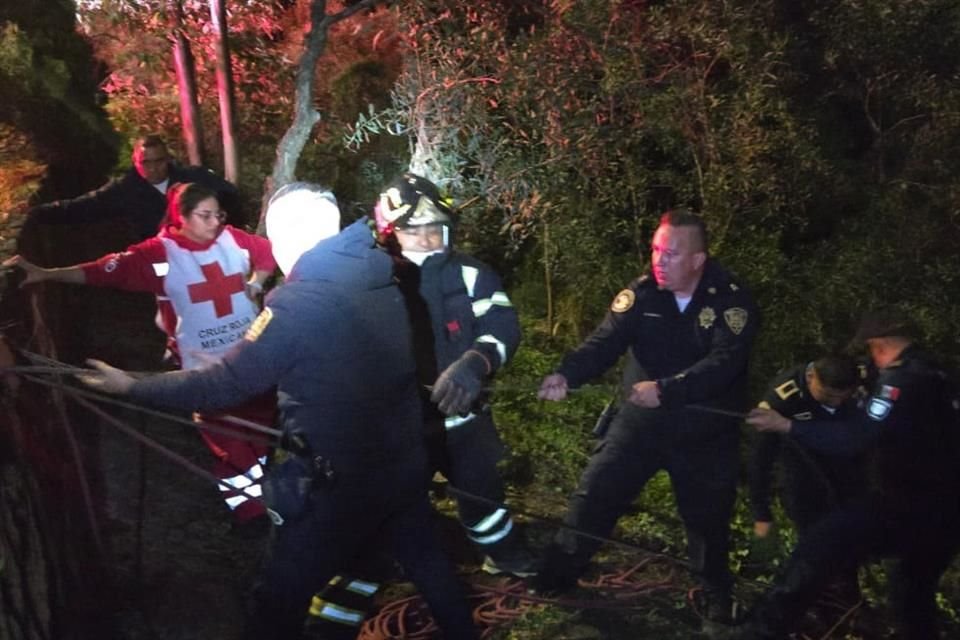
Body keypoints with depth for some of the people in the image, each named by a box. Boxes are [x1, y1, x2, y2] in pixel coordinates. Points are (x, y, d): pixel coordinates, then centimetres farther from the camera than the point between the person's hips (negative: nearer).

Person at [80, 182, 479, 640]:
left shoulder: (298, 304, -22)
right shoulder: (384, 277, -2)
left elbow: (225, 384, -18)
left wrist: (131, 386, -5)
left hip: (339, 480, -6)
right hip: (405, 460, 7)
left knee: (281, 595, 13)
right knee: (423, 555, 28)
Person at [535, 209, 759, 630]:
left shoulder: (731, 301, -14)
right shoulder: (641, 294, -8)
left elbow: (724, 363, -26)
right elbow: (604, 342, -17)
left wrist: (665, 389, -38)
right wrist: (567, 374, -36)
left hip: (705, 432, -1)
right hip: (640, 421, 2)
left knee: (708, 517, 15)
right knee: (593, 495, 2)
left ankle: (717, 595, 41)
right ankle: (554, 577, 21)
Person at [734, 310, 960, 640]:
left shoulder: (902, 378, -15)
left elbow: (855, 437, -24)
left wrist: (786, 425, -21)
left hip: (910, 510, -9)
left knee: (820, 544, -13)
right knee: (915, 592, 25)